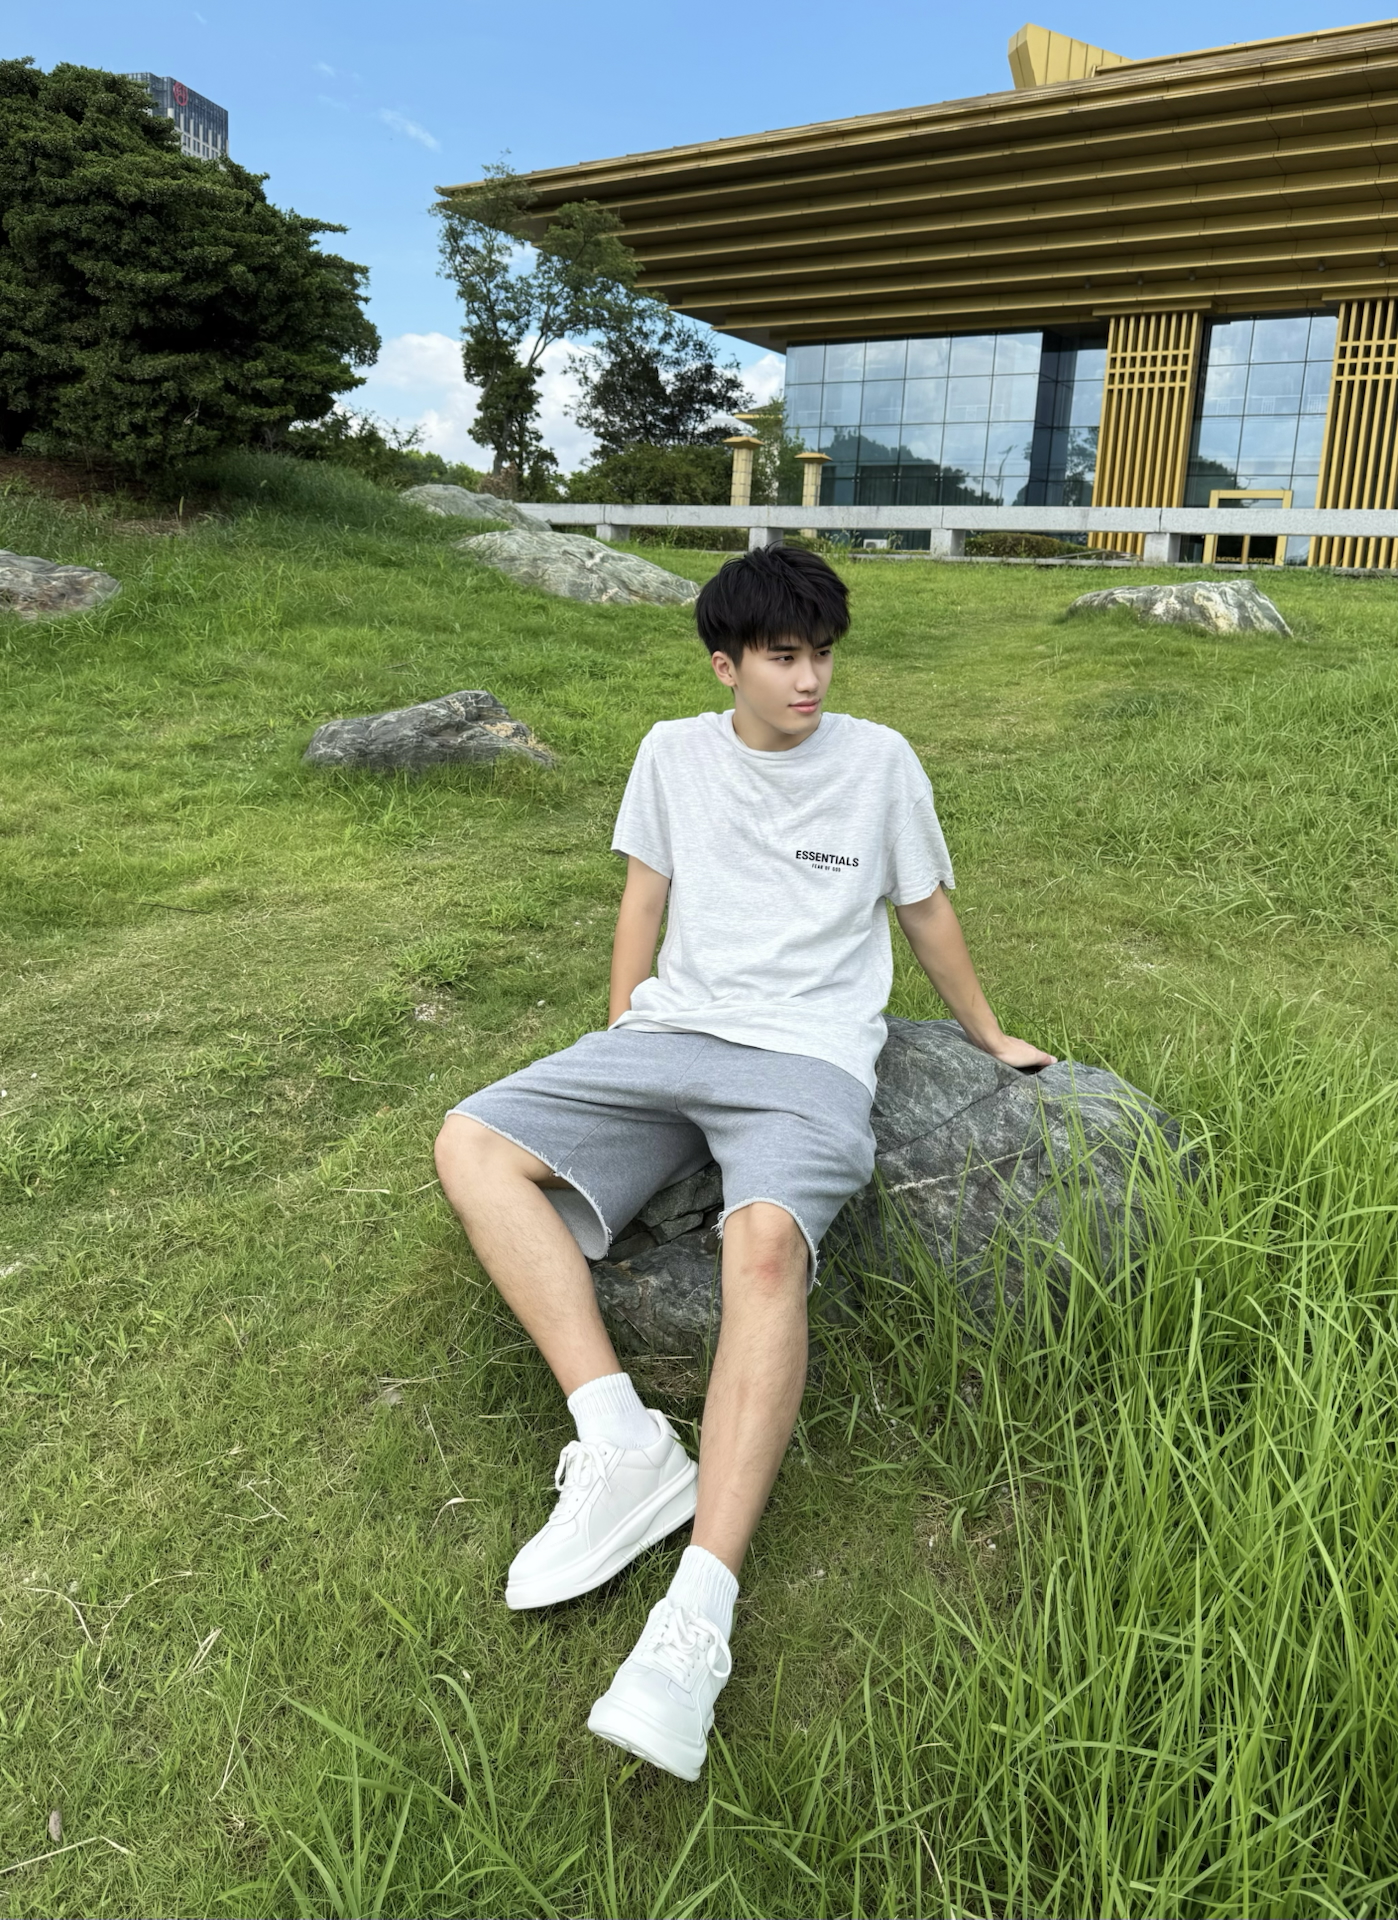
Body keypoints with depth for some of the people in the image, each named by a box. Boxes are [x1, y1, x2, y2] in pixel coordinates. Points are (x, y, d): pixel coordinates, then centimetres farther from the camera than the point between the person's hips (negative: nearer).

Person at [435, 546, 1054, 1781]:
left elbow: (927, 912, 17)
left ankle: (699, 1616, -37)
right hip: (669, 1033, 4)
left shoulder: (878, 760, 7)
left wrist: (991, 1038, 26)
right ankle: (626, 1449, -26)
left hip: (806, 1055, -4)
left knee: (767, 1241, -36)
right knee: (472, 1144, -19)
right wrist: (615, 1045, 14)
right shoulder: (674, 752, 13)